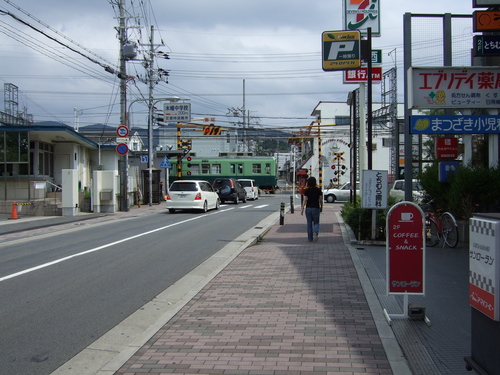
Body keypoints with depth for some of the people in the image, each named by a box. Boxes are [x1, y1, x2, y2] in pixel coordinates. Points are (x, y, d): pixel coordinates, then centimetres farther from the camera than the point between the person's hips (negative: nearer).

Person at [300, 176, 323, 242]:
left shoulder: (307, 190, -5)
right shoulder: (318, 190, -2)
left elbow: (305, 200, -8)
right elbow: (321, 200, 2)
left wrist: (302, 209, -4)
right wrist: (321, 207, 16)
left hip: (308, 208, 0)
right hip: (316, 208, 0)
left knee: (309, 223, 9)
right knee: (316, 222, 10)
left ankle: (310, 238, 11)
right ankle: (315, 232, -21)